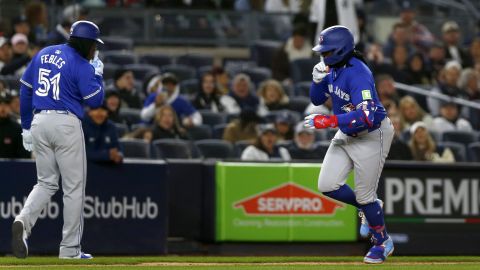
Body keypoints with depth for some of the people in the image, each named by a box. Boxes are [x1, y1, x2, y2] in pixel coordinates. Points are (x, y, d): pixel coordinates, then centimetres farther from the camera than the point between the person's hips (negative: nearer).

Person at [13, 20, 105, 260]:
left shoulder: (43, 54, 12)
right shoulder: (81, 65, -8)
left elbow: (24, 89, 13)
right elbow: (95, 101, -7)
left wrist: (26, 127, 18)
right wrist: (98, 74, 7)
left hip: (39, 122, 6)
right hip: (66, 123, -6)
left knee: (46, 183, 15)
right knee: (74, 187, 4)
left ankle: (23, 221, -14)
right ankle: (70, 249, 5)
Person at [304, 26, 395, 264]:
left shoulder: (358, 74, -29)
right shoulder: (333, 69, -2)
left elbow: (366, 116, -38)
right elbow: (317, 99, 9)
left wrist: (328, 121, -38)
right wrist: (318, 80, -12)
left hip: (371, 136, -8)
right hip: (346, 135, 8)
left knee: (365, 195, 1)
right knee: (327, 186, 3)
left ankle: (383, 242, 25)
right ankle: (368, 209, 28)